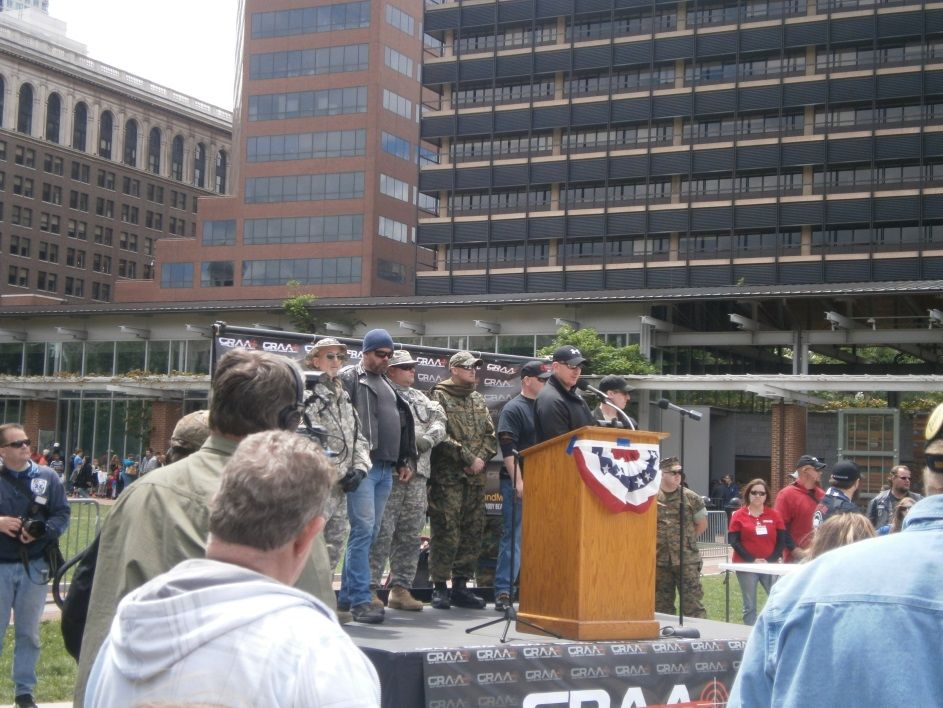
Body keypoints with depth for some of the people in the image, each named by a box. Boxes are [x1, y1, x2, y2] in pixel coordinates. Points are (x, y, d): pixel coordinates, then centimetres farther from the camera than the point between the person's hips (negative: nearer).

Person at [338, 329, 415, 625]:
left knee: (370, 532, 9)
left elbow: (402, 423, 28)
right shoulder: (349, 378, -2)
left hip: (386, 469, 8)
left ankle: (347, 594, 17)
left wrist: (403, 461, 24)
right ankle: (360, 599, -11)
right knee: (363, 529, -13)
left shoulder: (388, 384, 22)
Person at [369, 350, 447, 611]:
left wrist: (429, 438, -5)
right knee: (382, 532, -9)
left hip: (418, 473, 7)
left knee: (410, 534, 7)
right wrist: (417, 438, -10)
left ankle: (401, 587, 13)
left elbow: (439, 422, 14)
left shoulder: (420, 397, 24)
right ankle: (370, 587, -5)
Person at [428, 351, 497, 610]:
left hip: (476, 477, 7)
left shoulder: (478, 400, 20)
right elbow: (441, 435, -12)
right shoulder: (439, 397, -1)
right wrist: (468, 459, -13)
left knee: (472, 533, 7)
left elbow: (490, 434, 16)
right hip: (447, 476, -7)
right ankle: (440, 587, -1)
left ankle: (461, 586, 15)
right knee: (446, 533, -8)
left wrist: (481, 458, -3)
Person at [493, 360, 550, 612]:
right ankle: (503, 593, -4)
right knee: (513, 537, -6)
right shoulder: (513, 409, -5)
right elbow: (508, 449, -13)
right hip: (518, 483, -7)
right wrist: (518, 481, -20)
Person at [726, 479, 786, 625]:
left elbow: (781, 540, 6)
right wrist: (752, 560, -11)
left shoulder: (774, 514, 8)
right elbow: (734, 541, -2)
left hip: (770, 565, 1)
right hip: (746, 566, -1)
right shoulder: (739, 515, 3)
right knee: (750, 606, 3)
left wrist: (770, 560, -7)